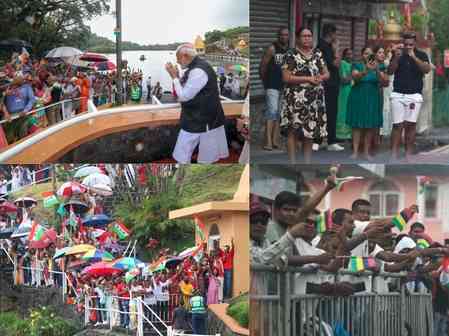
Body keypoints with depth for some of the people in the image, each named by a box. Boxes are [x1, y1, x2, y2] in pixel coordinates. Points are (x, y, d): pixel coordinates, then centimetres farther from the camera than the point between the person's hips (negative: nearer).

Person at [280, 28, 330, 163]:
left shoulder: (318, 54, 12)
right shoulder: (291, 55, -5)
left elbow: (326, 74, 15)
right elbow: (286, 77, -12)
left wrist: (320, 78, -9)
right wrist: (308, 78, -16)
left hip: (314, 99, 5)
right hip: (296, 98, -5)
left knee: (310, 130, 7)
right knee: (294, 130, -8)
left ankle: (307, 162, 14)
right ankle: (292, 163, -4)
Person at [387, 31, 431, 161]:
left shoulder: (421, 55, 5)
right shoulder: (398, 54, 8)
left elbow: (427, 69, -11)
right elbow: (390, 71, 0)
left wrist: (414, 57, -20)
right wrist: (396, 57, -14)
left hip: (415, 95, 0)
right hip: (398, 95, 0)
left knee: (411, 125, -3)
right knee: (398, 125, -5)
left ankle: (409, 154, 2)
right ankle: (394, 155, -6)